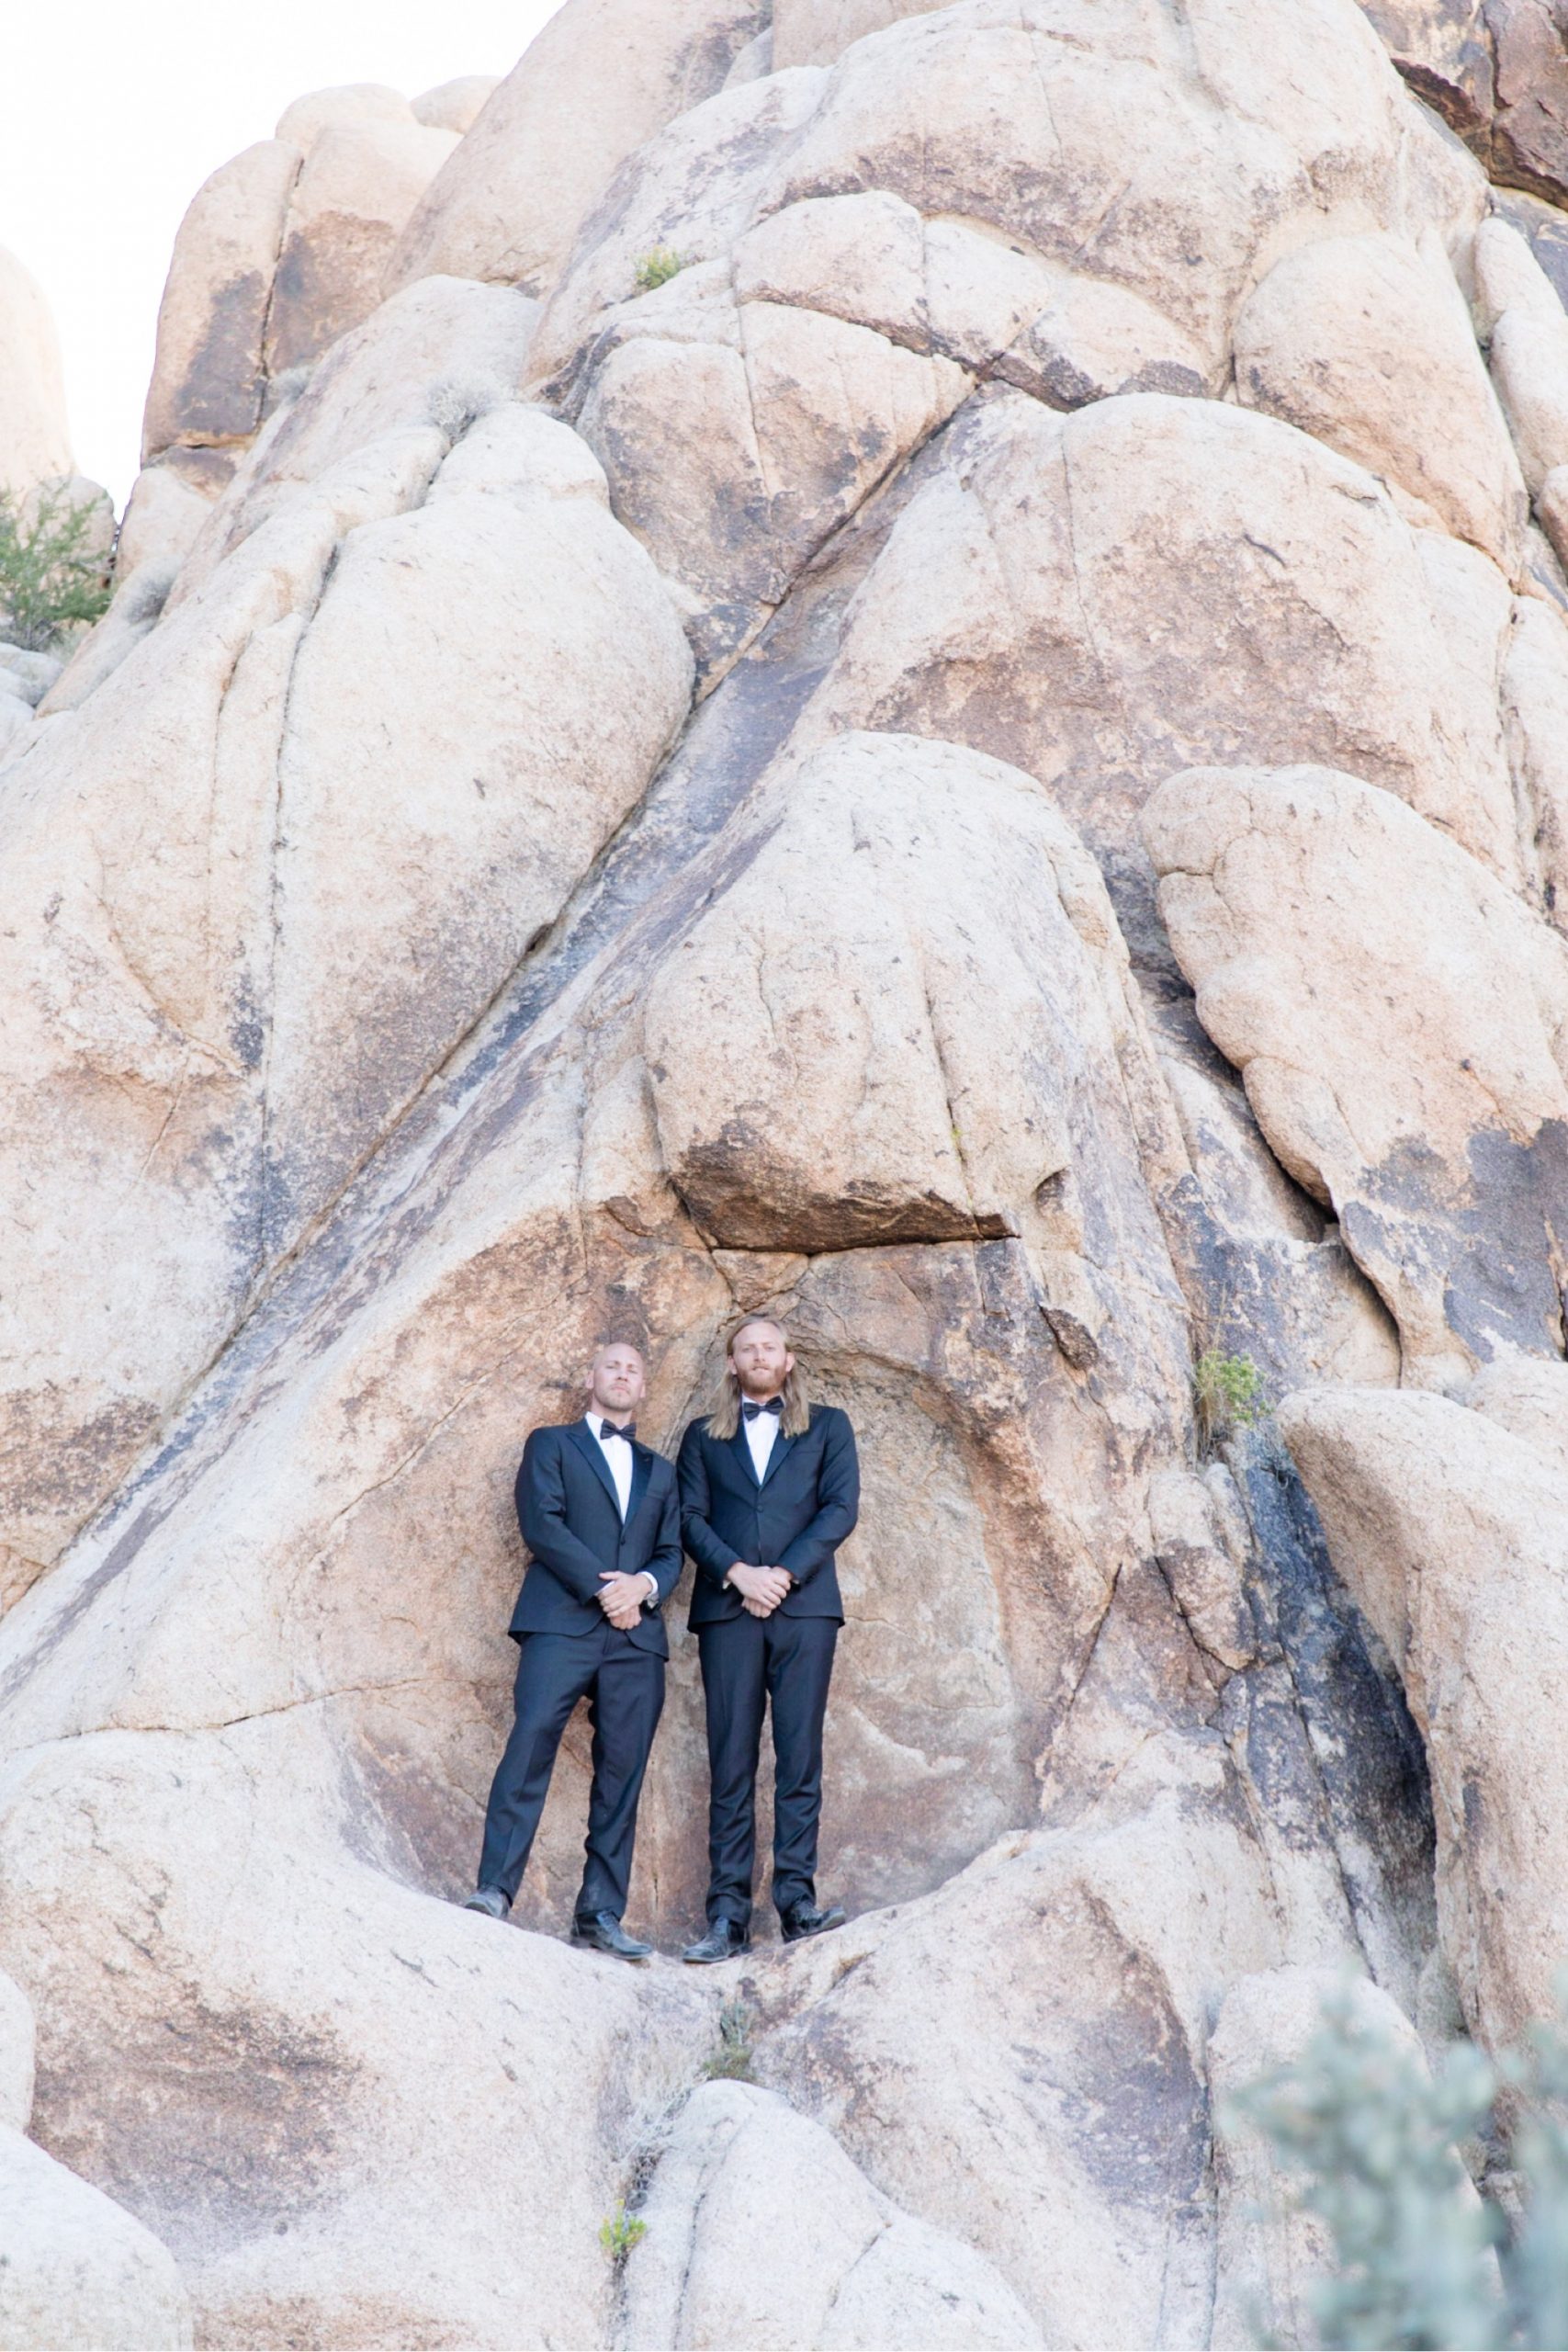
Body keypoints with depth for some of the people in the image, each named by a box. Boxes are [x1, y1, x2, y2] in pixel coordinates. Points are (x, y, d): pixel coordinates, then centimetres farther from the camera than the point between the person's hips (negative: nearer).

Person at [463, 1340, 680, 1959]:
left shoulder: (659, 1471, 26)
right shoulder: (551, 1445, 14)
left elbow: (671, 1553, 17)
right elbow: (541, 1523, -1)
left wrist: (643, 1584, -6)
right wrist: (600, 1587, -10)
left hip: (636, 1632, 4)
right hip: (561, 1622, -4)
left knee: (622, 1774, -2)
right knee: (529, 1745, -17)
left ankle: (600, 1914, -1)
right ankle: (494, 1890, -20)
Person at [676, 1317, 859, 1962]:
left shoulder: (827, 1427, 16)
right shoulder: (703, 1437, 19)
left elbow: (841, 1508, 4)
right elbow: (691, 1517, 7)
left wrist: (785, 1574, -9)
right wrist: (738, 1573, -10)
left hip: (804, 1606, -1)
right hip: (727, 1610, 1)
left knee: (800, 1759, -6)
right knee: (731, 1767, -3)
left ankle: (797, 1902, -6)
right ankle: (728, 1915, -5)